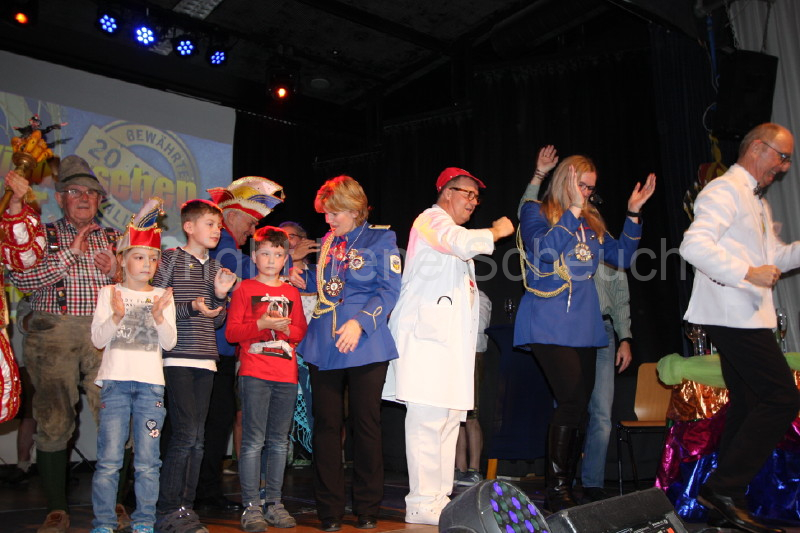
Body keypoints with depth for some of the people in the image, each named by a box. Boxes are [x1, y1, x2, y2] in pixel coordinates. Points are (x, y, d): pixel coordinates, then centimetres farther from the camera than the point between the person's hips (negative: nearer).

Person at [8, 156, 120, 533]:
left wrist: (115, 271, -3)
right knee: (54, 420, -1)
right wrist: (71, 252, -7)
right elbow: (23, 280, -6)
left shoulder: (115, 238, 17)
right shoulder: (44, 234, 10)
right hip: (54, 333, -1)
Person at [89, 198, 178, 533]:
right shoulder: (109, 294, 6)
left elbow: (169, 343, 0)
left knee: (148, 461, 4)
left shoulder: (162, 297, 8)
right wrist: (117, 316, -18)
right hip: (115, 380, -1)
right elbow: (98, 339, -1)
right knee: (109, 459, 1)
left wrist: (158, 316, -16)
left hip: (151, 383, 1)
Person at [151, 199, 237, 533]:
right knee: (185, 432, -10)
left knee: (198, 437, 6)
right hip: (177, 357, -6)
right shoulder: (171, 258, 0)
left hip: (205, 359, 6)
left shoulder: (215, 268, 17)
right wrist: (190, 307, -18)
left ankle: (185, 506, 16)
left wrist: (220, 296, 0)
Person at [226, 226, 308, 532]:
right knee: (254, 440, -5)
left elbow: (301, 331, 13)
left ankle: (274, 503, 17)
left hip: (286, 375, 4)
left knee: (279, 441, 8)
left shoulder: (291, 293, 16)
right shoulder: (245, 289, 5)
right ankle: (251, 506, 3)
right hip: (254, 374, -4)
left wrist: (284, 327, -7)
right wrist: (261, 324, -16)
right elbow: (231, 332, -2)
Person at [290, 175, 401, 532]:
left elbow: (389, 290, -9)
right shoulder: (327, 242, 15)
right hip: (324, 345, 5)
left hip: (365, 346, -5)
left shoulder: (380, 239, -1)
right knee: (326, 425, 5)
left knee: (366, 425, 4)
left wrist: (360, 323, -20)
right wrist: (305, 282, 6)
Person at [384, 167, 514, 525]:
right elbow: (465, 243, -21)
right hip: (427, 332, -10)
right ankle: (422, 503, -8)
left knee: (449, 418, 6)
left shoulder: (449, 230, 31)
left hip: (450, 335, 10)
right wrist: (497, 231, -5)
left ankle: (439, 499, 10)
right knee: (427, 419, -12)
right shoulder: (431, 219, -1)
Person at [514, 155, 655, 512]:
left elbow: (621, 257, 14)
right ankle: (556, 489, -4)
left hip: (584, 325, 7)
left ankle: (563, 489, 16)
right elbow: (544, 249, -16)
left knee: (577, 406, 6)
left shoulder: (591, 222, 18)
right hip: (549, 324, -7)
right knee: (572, 401, -16)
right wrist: (572, 210, -16)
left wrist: (633, 214, 6)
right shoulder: (536, 212, 2)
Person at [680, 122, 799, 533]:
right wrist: (747, 274, -24)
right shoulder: (725, 191, -10)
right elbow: (693, 245, -23)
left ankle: (726, 498, 18)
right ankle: (725, 488, -7)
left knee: (748, 406, 11)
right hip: (733, 314, -11)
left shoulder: (757, 202, 24)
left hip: (745, 316, 11)